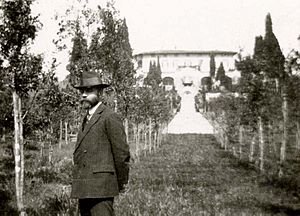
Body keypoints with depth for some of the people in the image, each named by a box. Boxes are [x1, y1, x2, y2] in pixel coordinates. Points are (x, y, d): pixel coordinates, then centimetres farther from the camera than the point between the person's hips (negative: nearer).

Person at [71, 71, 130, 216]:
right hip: (83, 190, 8)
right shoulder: (86, 120, 20)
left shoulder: (110, 118, -7)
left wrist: (121, 183, 0)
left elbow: (122, 153, -7)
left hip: (100, 189, -8)